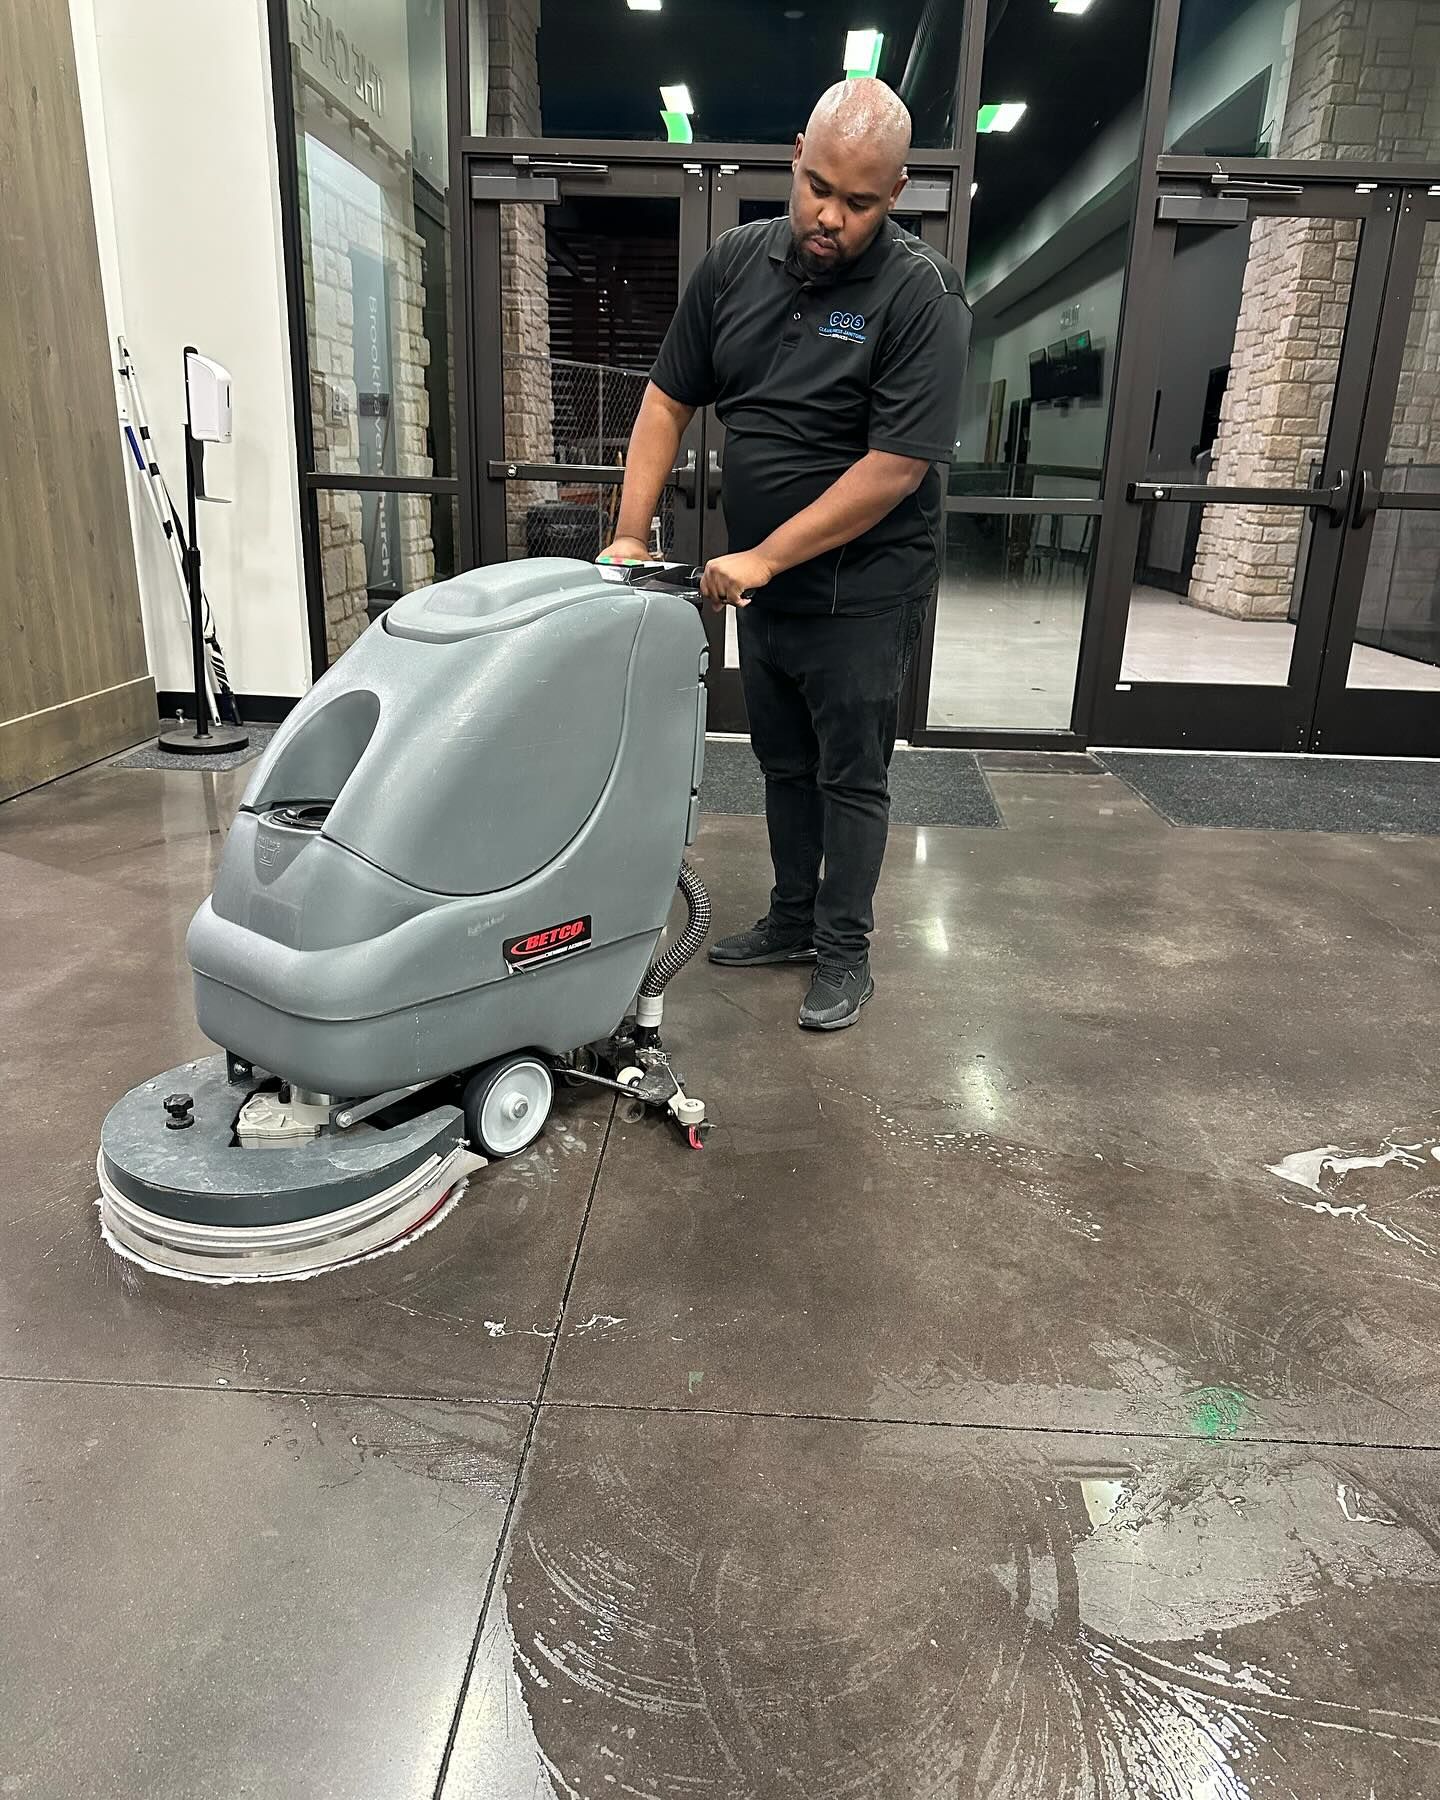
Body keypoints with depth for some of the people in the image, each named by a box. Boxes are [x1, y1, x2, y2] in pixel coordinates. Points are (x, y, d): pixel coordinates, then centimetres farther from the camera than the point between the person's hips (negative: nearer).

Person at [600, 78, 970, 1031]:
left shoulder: (920, 293, -16)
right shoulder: (738, 259, 2)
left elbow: (896, 466, -22)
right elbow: (669, 400, 6)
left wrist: (763, 558, -21)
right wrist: (630, 535, -1)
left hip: (862, 590, -6)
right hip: (764, 582, 6)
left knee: (850, 776, 5)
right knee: (784, 764, 17)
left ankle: (845, 950, 21)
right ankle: (793, 919, 34)